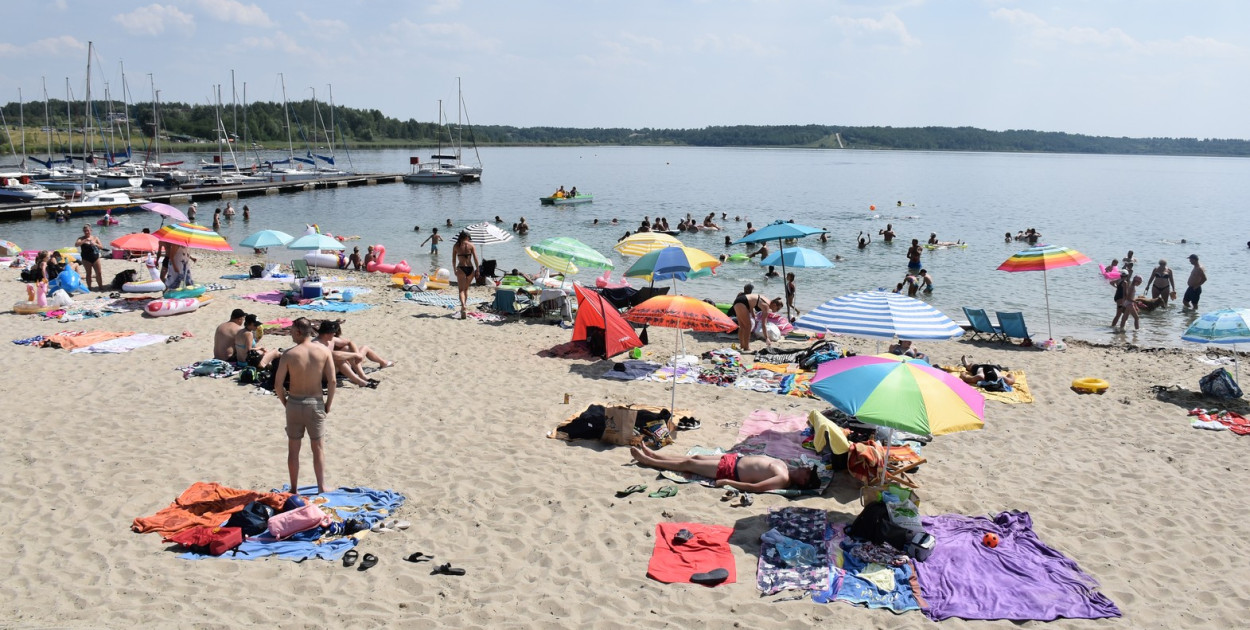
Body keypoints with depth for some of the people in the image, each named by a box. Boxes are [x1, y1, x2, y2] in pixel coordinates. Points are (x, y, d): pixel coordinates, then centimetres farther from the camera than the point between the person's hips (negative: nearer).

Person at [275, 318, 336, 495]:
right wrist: (328, 405, 4)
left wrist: (285, 403, 6)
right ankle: (322, 486, 17)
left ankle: (294, 489, 19)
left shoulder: (289, 354, -10)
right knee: (318, 447, 13)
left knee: (293, 448, 11)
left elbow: (278, 385, -9)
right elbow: (332, 381, -8)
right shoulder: (324, 352, -7)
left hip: (294, 403, -1)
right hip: (316, 403, 1)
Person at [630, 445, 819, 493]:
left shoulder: (783, 479, -25)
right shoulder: (783, 465, -1)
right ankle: (652, 455, 31)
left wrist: (727, 482, -29)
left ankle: (647, 460, 17)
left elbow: (754, 487, -32)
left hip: (731, 471, -7)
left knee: (688, 463, 2)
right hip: (736, 458, 7)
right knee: (695, 457, 16)